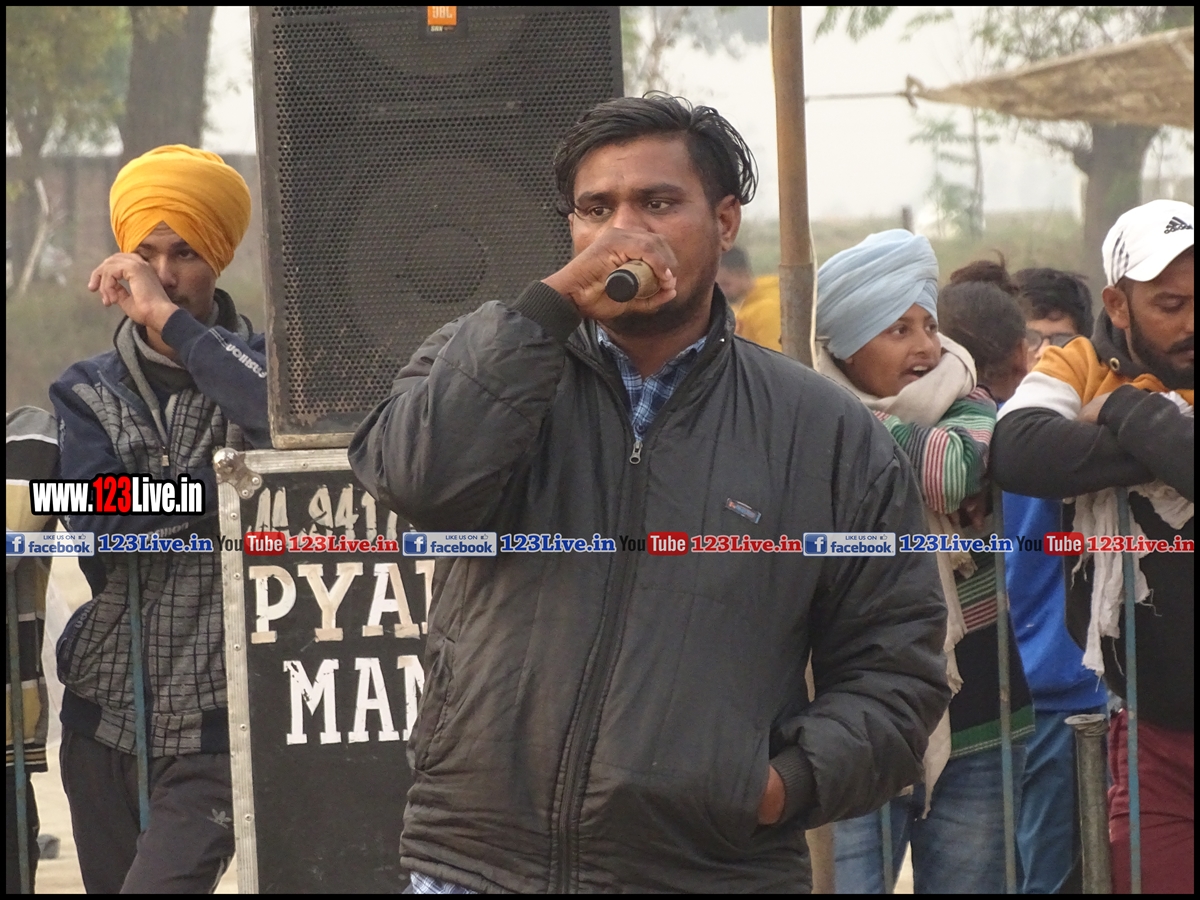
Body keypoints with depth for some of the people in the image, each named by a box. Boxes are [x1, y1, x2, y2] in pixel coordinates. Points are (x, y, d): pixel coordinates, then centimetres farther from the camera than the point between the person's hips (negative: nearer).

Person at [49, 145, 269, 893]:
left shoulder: (254, 360, 2)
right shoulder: (90, 391, 8)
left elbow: (287, 415, -23)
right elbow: (99, 521, -9)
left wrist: (169, 319, -18)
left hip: (218, 722, -4)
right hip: (107, 717, 4)